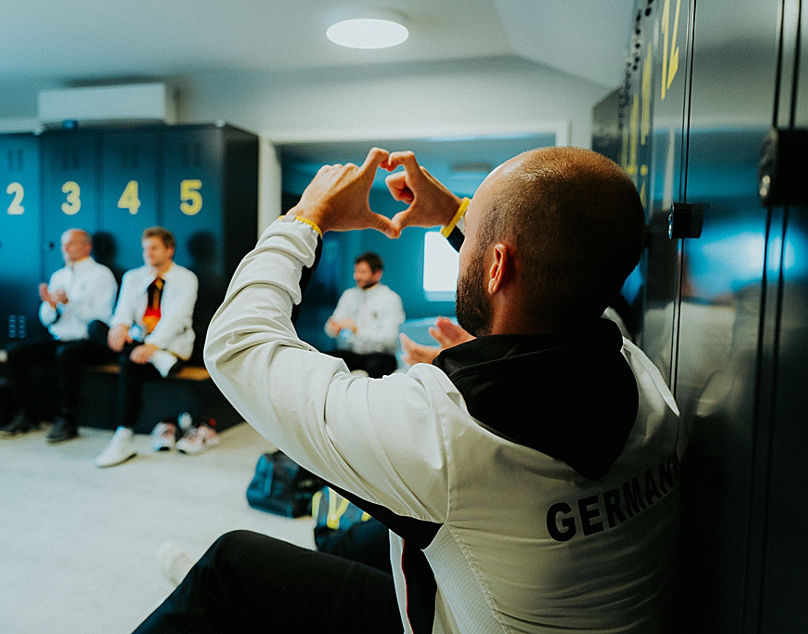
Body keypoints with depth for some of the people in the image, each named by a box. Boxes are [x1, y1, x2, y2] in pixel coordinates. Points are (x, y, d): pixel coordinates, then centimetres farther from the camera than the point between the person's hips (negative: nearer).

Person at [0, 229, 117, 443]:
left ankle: (67, 420, -23)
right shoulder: (58, 276, 18)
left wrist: (68, 302, -20)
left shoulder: (101, 274, -1)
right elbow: (46, 320, 15)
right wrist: (50, 304, -7)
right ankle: (27, 415, -3)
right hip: (58, 340, 7)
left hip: (90, 342, -7)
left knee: (65, 353, -35)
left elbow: (101, 316, -14)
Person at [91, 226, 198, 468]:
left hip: (170, 347, -5)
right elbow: (124, 308, 0)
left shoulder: (186, 278, 2)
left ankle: (124, 439, -28)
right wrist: (120, 326, -25)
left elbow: (177, 317, -12)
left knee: (131, 363, -33)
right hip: (137, 343, 5)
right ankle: (155, 358, -31)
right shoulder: (133, 277, 17)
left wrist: (153, 344, -28)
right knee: (96, 326, -17)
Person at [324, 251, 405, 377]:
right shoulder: (349, 295, 12)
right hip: (353, 354, 4)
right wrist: (333, 326, -16)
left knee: (374, 365, -37)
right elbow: (330, 329, 8)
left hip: (380, 355, -4)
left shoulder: (391, 298, -4)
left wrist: (357, 329, -26)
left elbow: (388, 339, -15)